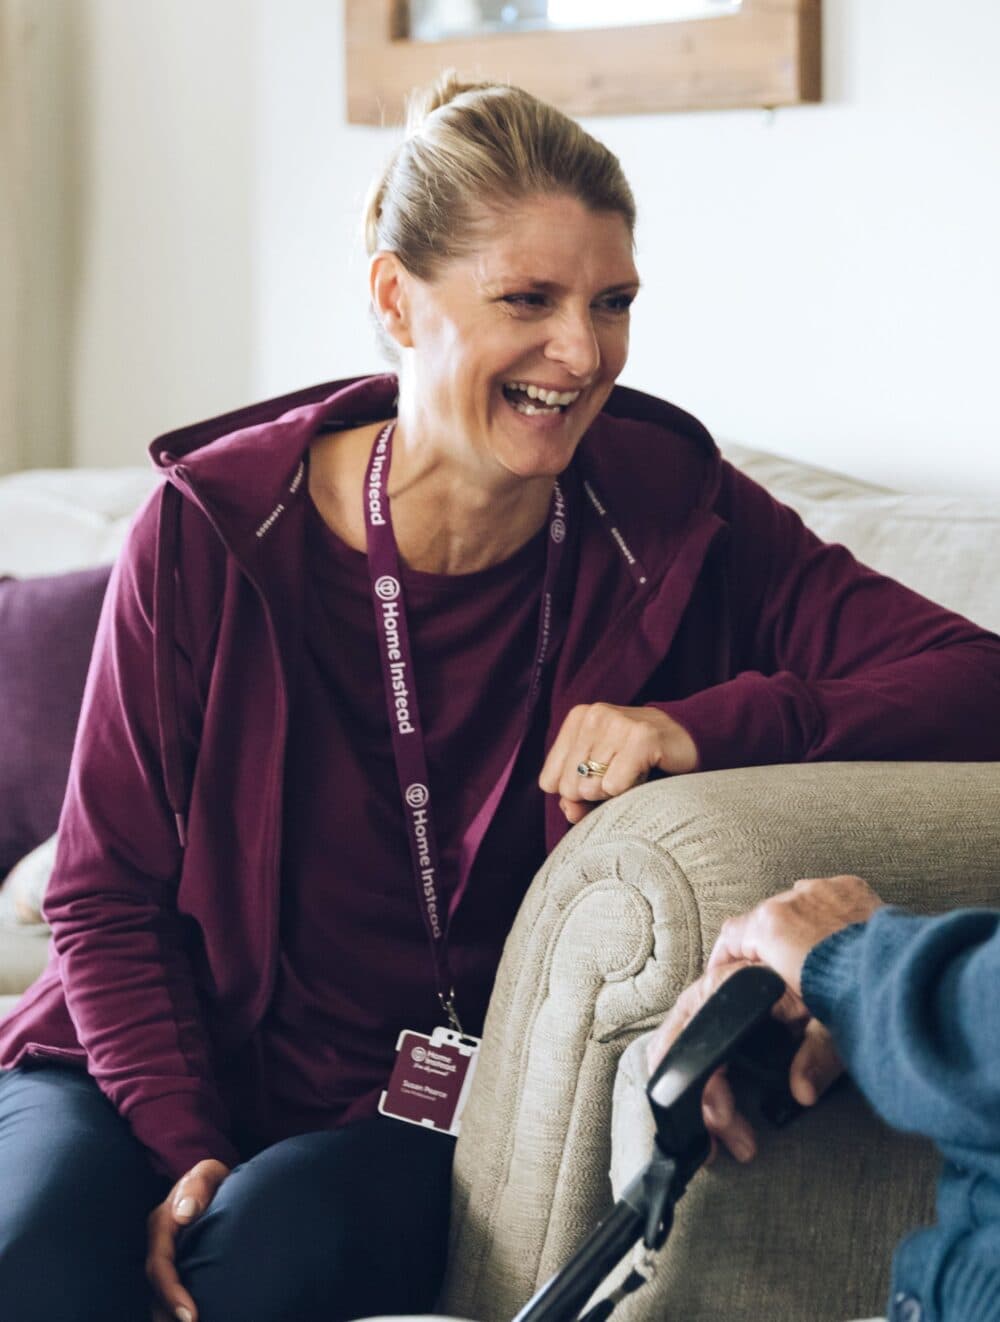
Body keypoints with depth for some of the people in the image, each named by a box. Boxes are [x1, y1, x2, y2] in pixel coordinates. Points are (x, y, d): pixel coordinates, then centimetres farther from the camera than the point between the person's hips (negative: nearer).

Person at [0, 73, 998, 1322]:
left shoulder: (673, 518, -8)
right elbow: (108, 898, -2)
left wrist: (712, 724, -29)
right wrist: (186, 1147, -16)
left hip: (442, 1121, 0)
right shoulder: (213, 532, -10)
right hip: (170, 1069, 0)